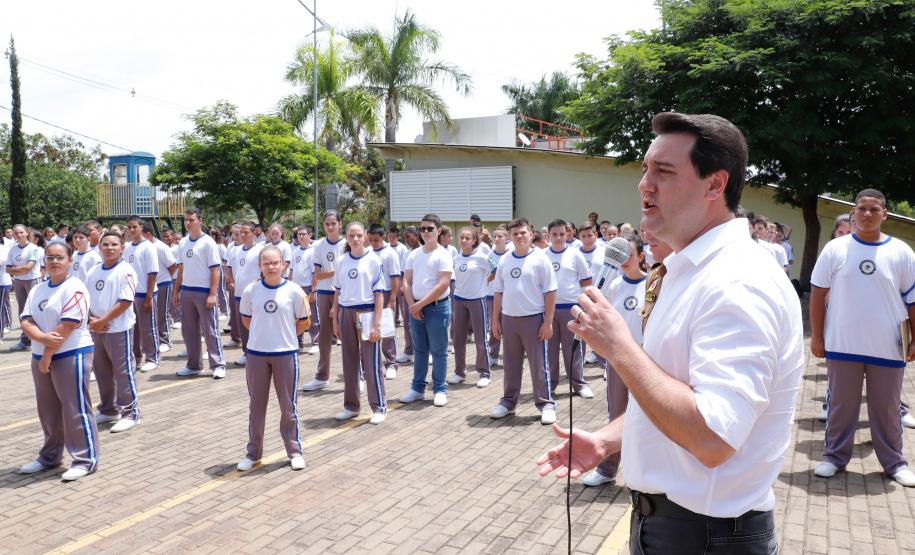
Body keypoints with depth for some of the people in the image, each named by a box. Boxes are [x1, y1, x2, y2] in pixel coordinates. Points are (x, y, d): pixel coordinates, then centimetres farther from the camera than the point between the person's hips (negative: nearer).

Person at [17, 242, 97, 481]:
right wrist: (43, 338, -18)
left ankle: (85, 459, 6)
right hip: (41, 357, 8)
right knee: (48, 410, 16)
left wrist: (48, 356, -13)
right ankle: (50, 456, 31)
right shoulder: (37, 290, 12)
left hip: (72, 356, -7)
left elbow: (67, 326, -17)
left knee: (75, 409, -3)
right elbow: (26, 321, 2)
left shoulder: (74, 289, -11)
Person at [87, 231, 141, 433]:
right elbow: (87, 298, 13)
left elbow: (125, 302, -16)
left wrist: (102, 321, -17)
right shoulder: (94, 271, 10)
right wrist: (91, 319, -5)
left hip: (119, 329, -7)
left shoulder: (126, 271, -10)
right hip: (96, 329, 7)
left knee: (124, 371, -1)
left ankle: (130, 413, 9)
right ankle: (108, 410, 30)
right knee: (101, 371, 15)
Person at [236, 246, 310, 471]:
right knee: (256, 405, 11)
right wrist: (263, 334, 7)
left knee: (288, 405, 6)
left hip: (286, 353, -2)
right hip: (256, 353, 2)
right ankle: (254, 452, 24)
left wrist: (285, 336, 2)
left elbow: (303, 322, 3)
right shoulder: (250, 290, -1)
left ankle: (294, 450, 20)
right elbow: (246, 319, 12)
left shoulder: (294, 291, -6)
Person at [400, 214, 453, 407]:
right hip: (415, 308, 5)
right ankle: (418, 388, 23)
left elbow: (443, 285, -16)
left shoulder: (443, 255, -8)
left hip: (437, 308, -5)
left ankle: (440, 389, 13)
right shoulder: (414, 254, 9)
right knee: (419, 350, 13)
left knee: (438, 351, 2)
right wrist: (412, 305, -7)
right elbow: (407, 281, 7)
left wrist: (420, 304, -15)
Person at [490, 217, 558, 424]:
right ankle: (508, 401, 26)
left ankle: (546, 404, 13)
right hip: (509, 319, 4)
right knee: (510, 364, 14)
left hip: (534, 318, -4)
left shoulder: (540, 259, -6)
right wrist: (495, 320, 8)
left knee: (538, 364, 2)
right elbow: (498, 292, 12)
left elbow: (550, 292, -7)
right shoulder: (504, 262, 7)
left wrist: (548, 322, -11)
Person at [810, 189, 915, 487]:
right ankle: (835, 456, 23)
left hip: (887, 347, 1)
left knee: (887, 408, 11)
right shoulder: (835, 249, -1)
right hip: (842, 345, 0)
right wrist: (816, 336, -1)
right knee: (841, 404, 10)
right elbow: (818, 294, 1)